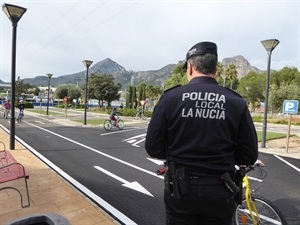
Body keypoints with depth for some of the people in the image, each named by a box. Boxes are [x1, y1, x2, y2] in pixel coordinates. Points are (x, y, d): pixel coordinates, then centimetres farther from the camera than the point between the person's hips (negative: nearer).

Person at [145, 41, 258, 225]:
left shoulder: (170, 97, -11)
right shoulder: (236, 102, -7)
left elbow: (153, 148, -8)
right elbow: (249, 156, -3)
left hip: (181, 188, -1)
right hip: (219, 191, 2)